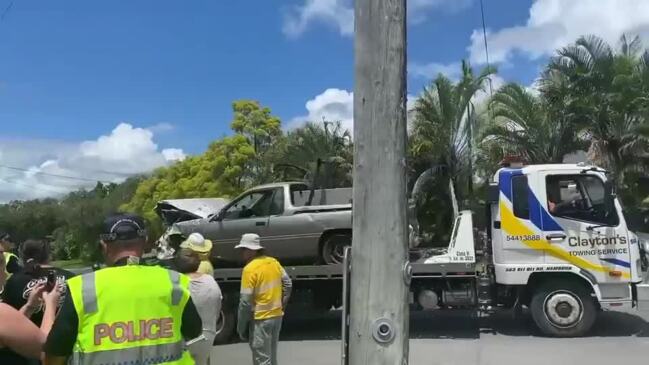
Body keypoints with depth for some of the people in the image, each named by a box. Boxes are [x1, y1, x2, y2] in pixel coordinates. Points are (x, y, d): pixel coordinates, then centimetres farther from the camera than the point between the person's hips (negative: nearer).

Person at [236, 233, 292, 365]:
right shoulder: (274, 262, 4)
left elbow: (245, 301, -18)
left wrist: (241, 326, -9)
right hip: (277, 316, 8)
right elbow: (288, 285, 10)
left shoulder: (250, 269, -18)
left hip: (260, 319, -7)